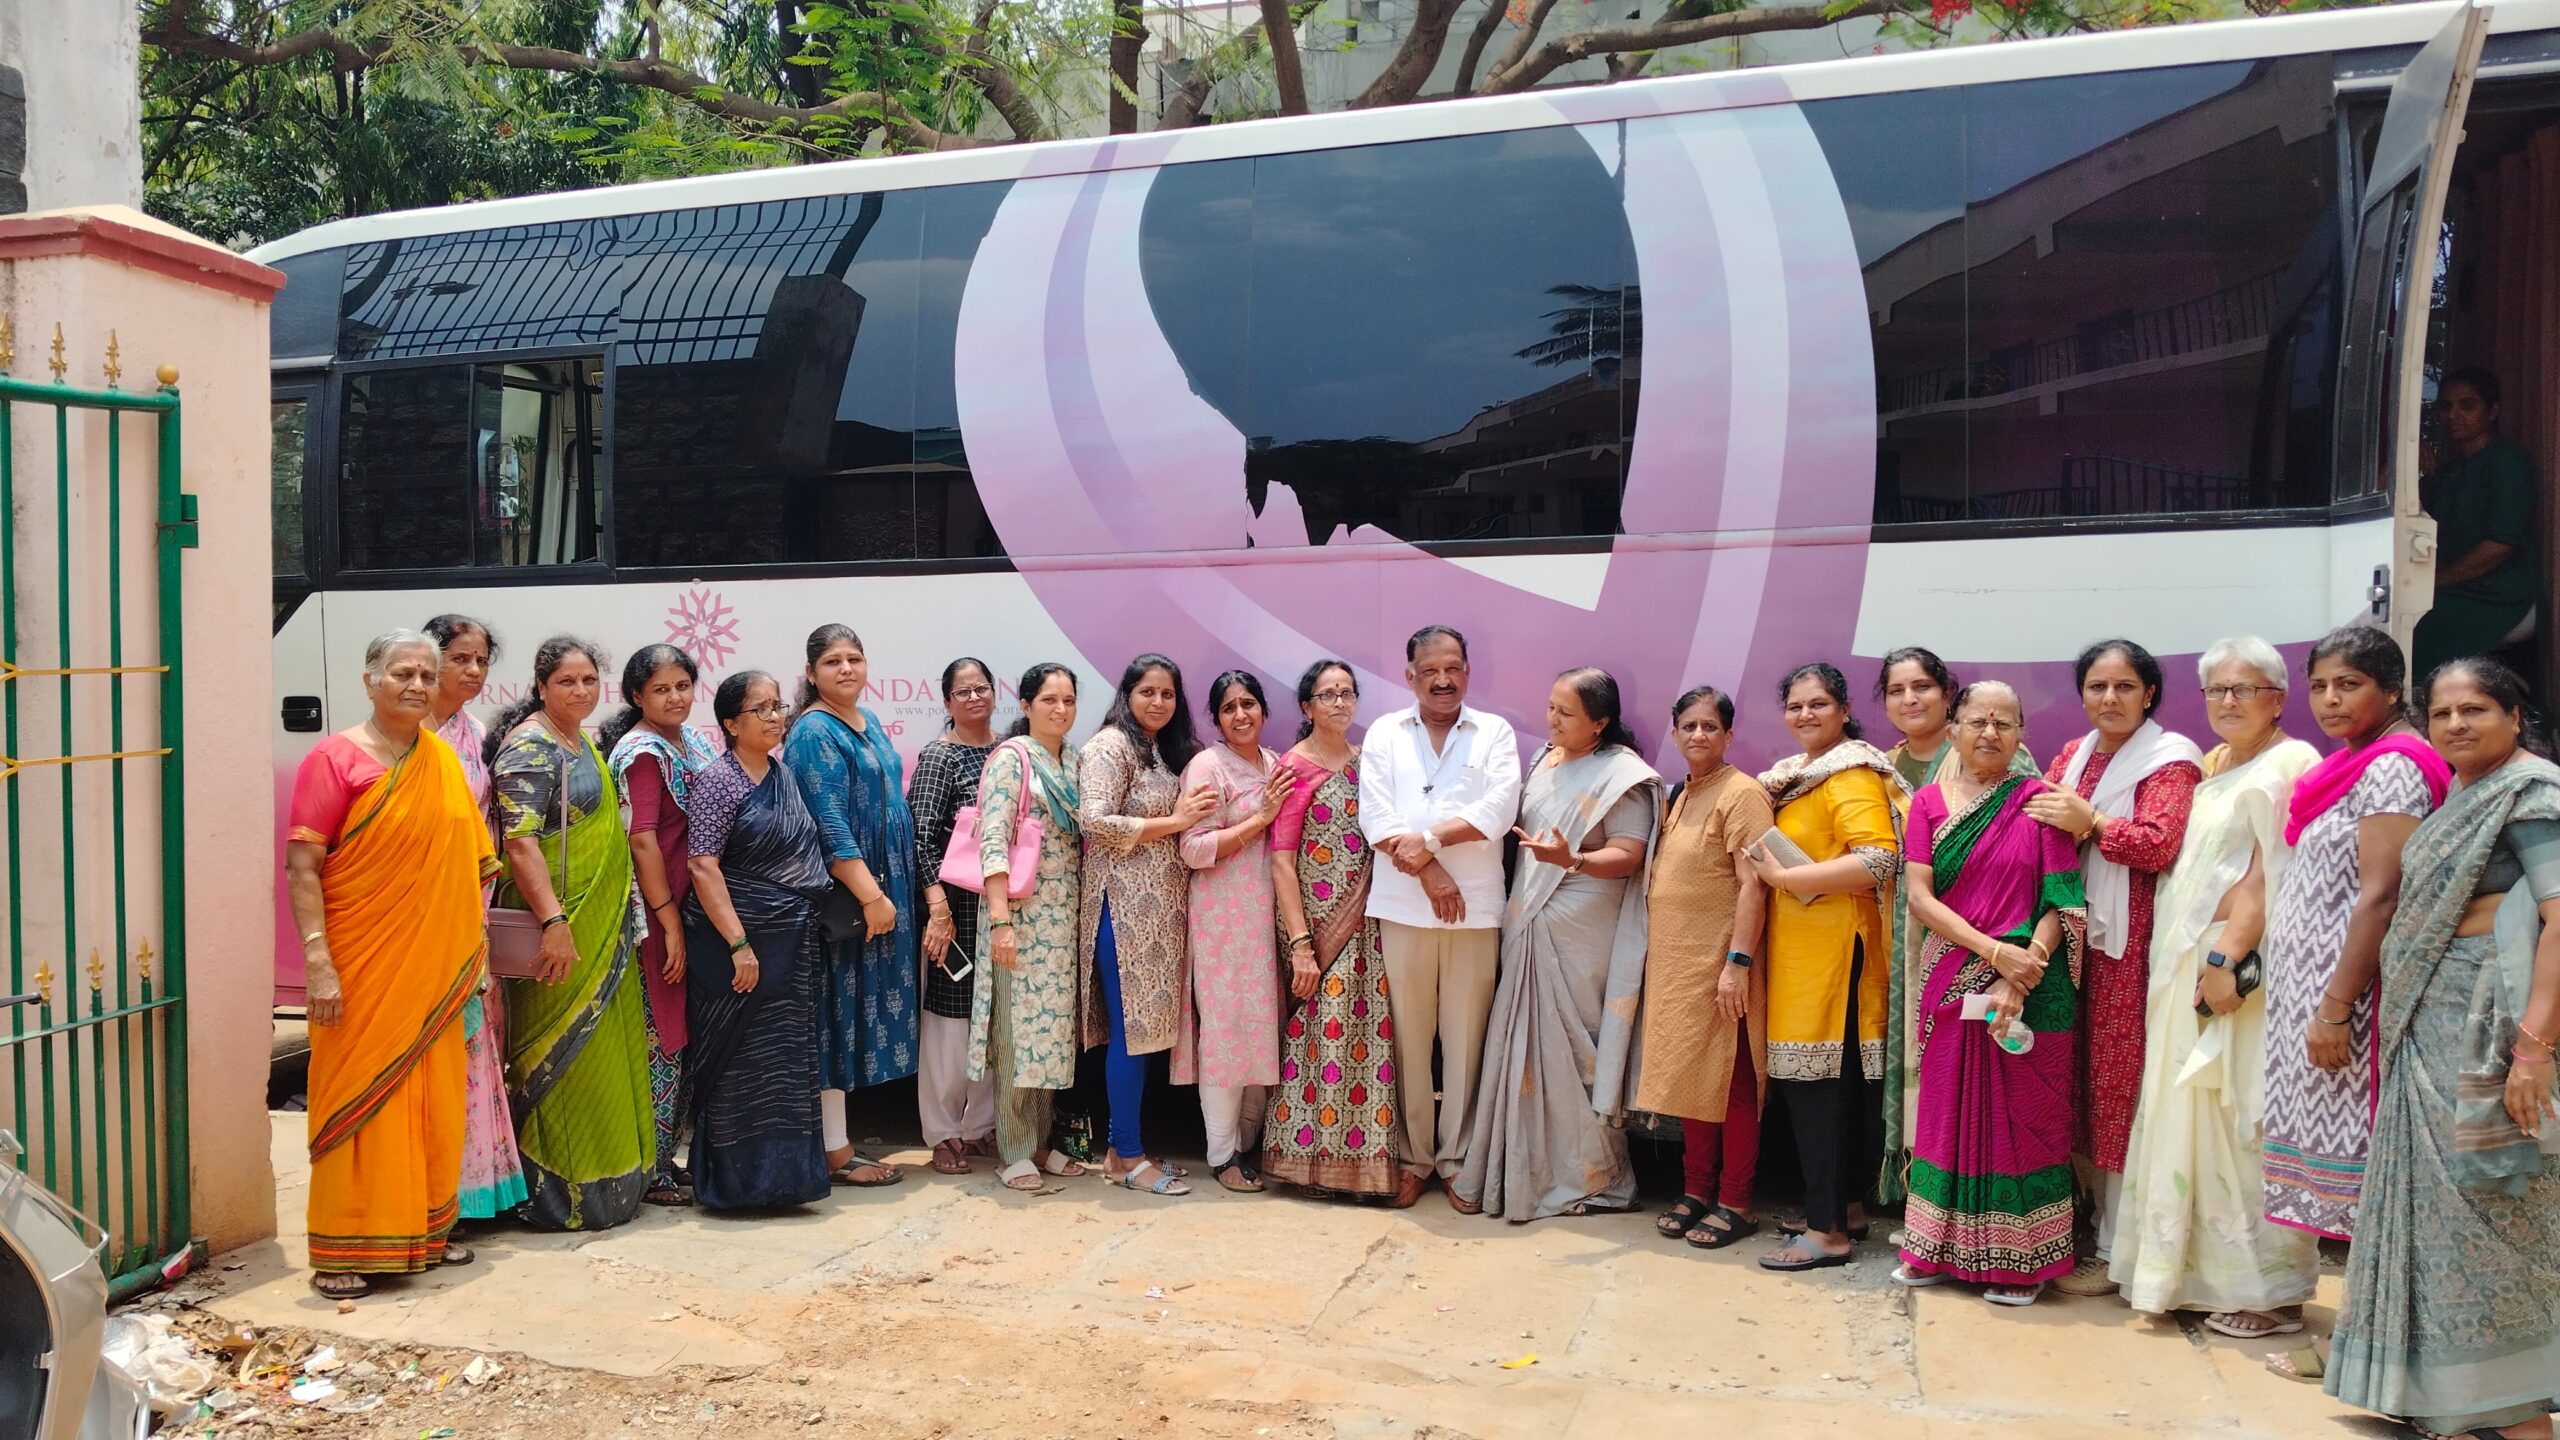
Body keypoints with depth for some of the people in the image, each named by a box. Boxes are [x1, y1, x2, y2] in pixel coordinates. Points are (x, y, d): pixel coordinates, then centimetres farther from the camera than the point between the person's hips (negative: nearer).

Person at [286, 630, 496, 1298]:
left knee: (433, 1100, 12)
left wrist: (476, 947, 11)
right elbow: (301, 868, -12)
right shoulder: (334, 759, -8)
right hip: (363, 967, -5)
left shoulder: (443, 759, 9)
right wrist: (318, 962, -18)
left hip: (433, 966, 5)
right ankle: (343, 1251, 13)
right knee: (358, 1099, 1)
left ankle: (424, 1229, 27)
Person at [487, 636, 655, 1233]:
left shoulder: (582, 743, 15)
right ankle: (558, 1198, 6)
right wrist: (554, 921, -28)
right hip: (558, 926, -9)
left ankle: (607, 1184, 24)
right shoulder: (529, 746, -13)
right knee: (562, 1058, -3)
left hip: (601, 927, 9)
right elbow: (519, 839, -22)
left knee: (600, 1054, 14)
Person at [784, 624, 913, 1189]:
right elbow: (829, 826, -19)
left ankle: (832, 1134, 22)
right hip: (843, 897, -8)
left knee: (862, 1009, 12)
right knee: (838, 1009, -2)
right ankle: (836, 1151, 6)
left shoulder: (871, 724, 14)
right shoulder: (813, 733, -12)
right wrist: (871, 895, -21)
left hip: (884, 890, 8)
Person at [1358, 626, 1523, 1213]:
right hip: (1402, 906, 0)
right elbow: (1376, 817, -1)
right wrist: (1429, 872, -11)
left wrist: (1428, 840, -12)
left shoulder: (1495, 732, 9)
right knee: (1409, 1035, 5)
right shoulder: (1384, 733, 10)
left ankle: (1456, 1161, 16)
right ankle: (1414, 1157, 17)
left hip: (1475, 909, 0)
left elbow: (1499, 808, -5)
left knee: (1466, 1039, 4)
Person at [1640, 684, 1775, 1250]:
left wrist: (1738, 961, -21)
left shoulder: (1741, 793, -10)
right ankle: (1695, 1191, 22)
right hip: (1674, 960, 8)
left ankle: (1736, 1203, 9)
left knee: (1729, 1081, 0)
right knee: (1688, 1077, 12)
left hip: (1717, 964, -8)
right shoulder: (1679, 796, 15)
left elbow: (1753, 885, -16)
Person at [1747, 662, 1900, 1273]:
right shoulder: (1796, 776, 18)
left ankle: (1827, 1230, -1)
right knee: (1839, 1085, 14)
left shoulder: (1851, 775, -11)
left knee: (1819, 1087, -7)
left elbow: (1879, 860, -24)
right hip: (1799, 950, 9)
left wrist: (1784, 876, -20)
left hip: (1835, 951, -9)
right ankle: (1848, 1207, 23)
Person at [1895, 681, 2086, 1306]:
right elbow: (1918, 894, -3)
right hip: (1951, 986, 2)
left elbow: (2061, 903, -6)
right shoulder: (1929, 801, 6)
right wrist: (1995, 951, -14)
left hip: (2028, 989, -2)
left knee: (2021, 1116, 4)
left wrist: (2017, 980, -17)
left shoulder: (2039, 801, 0)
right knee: (1948, 1110, 9)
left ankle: (2020, 1259, 15)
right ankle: (1942, 1247, 21)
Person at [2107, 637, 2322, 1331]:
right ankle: (2199, 1270, 22)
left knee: (2244, 1123, -4)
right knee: (2189, 1115, 12)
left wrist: (2226, 957, -23)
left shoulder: (2289, 763, -8)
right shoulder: (2213, 765, 18)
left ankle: (2270, 1292, 6)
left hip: (2245, 968, -8)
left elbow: (2271, 875, -17)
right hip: (2187, 967, 8)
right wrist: (2187, 962, 12)